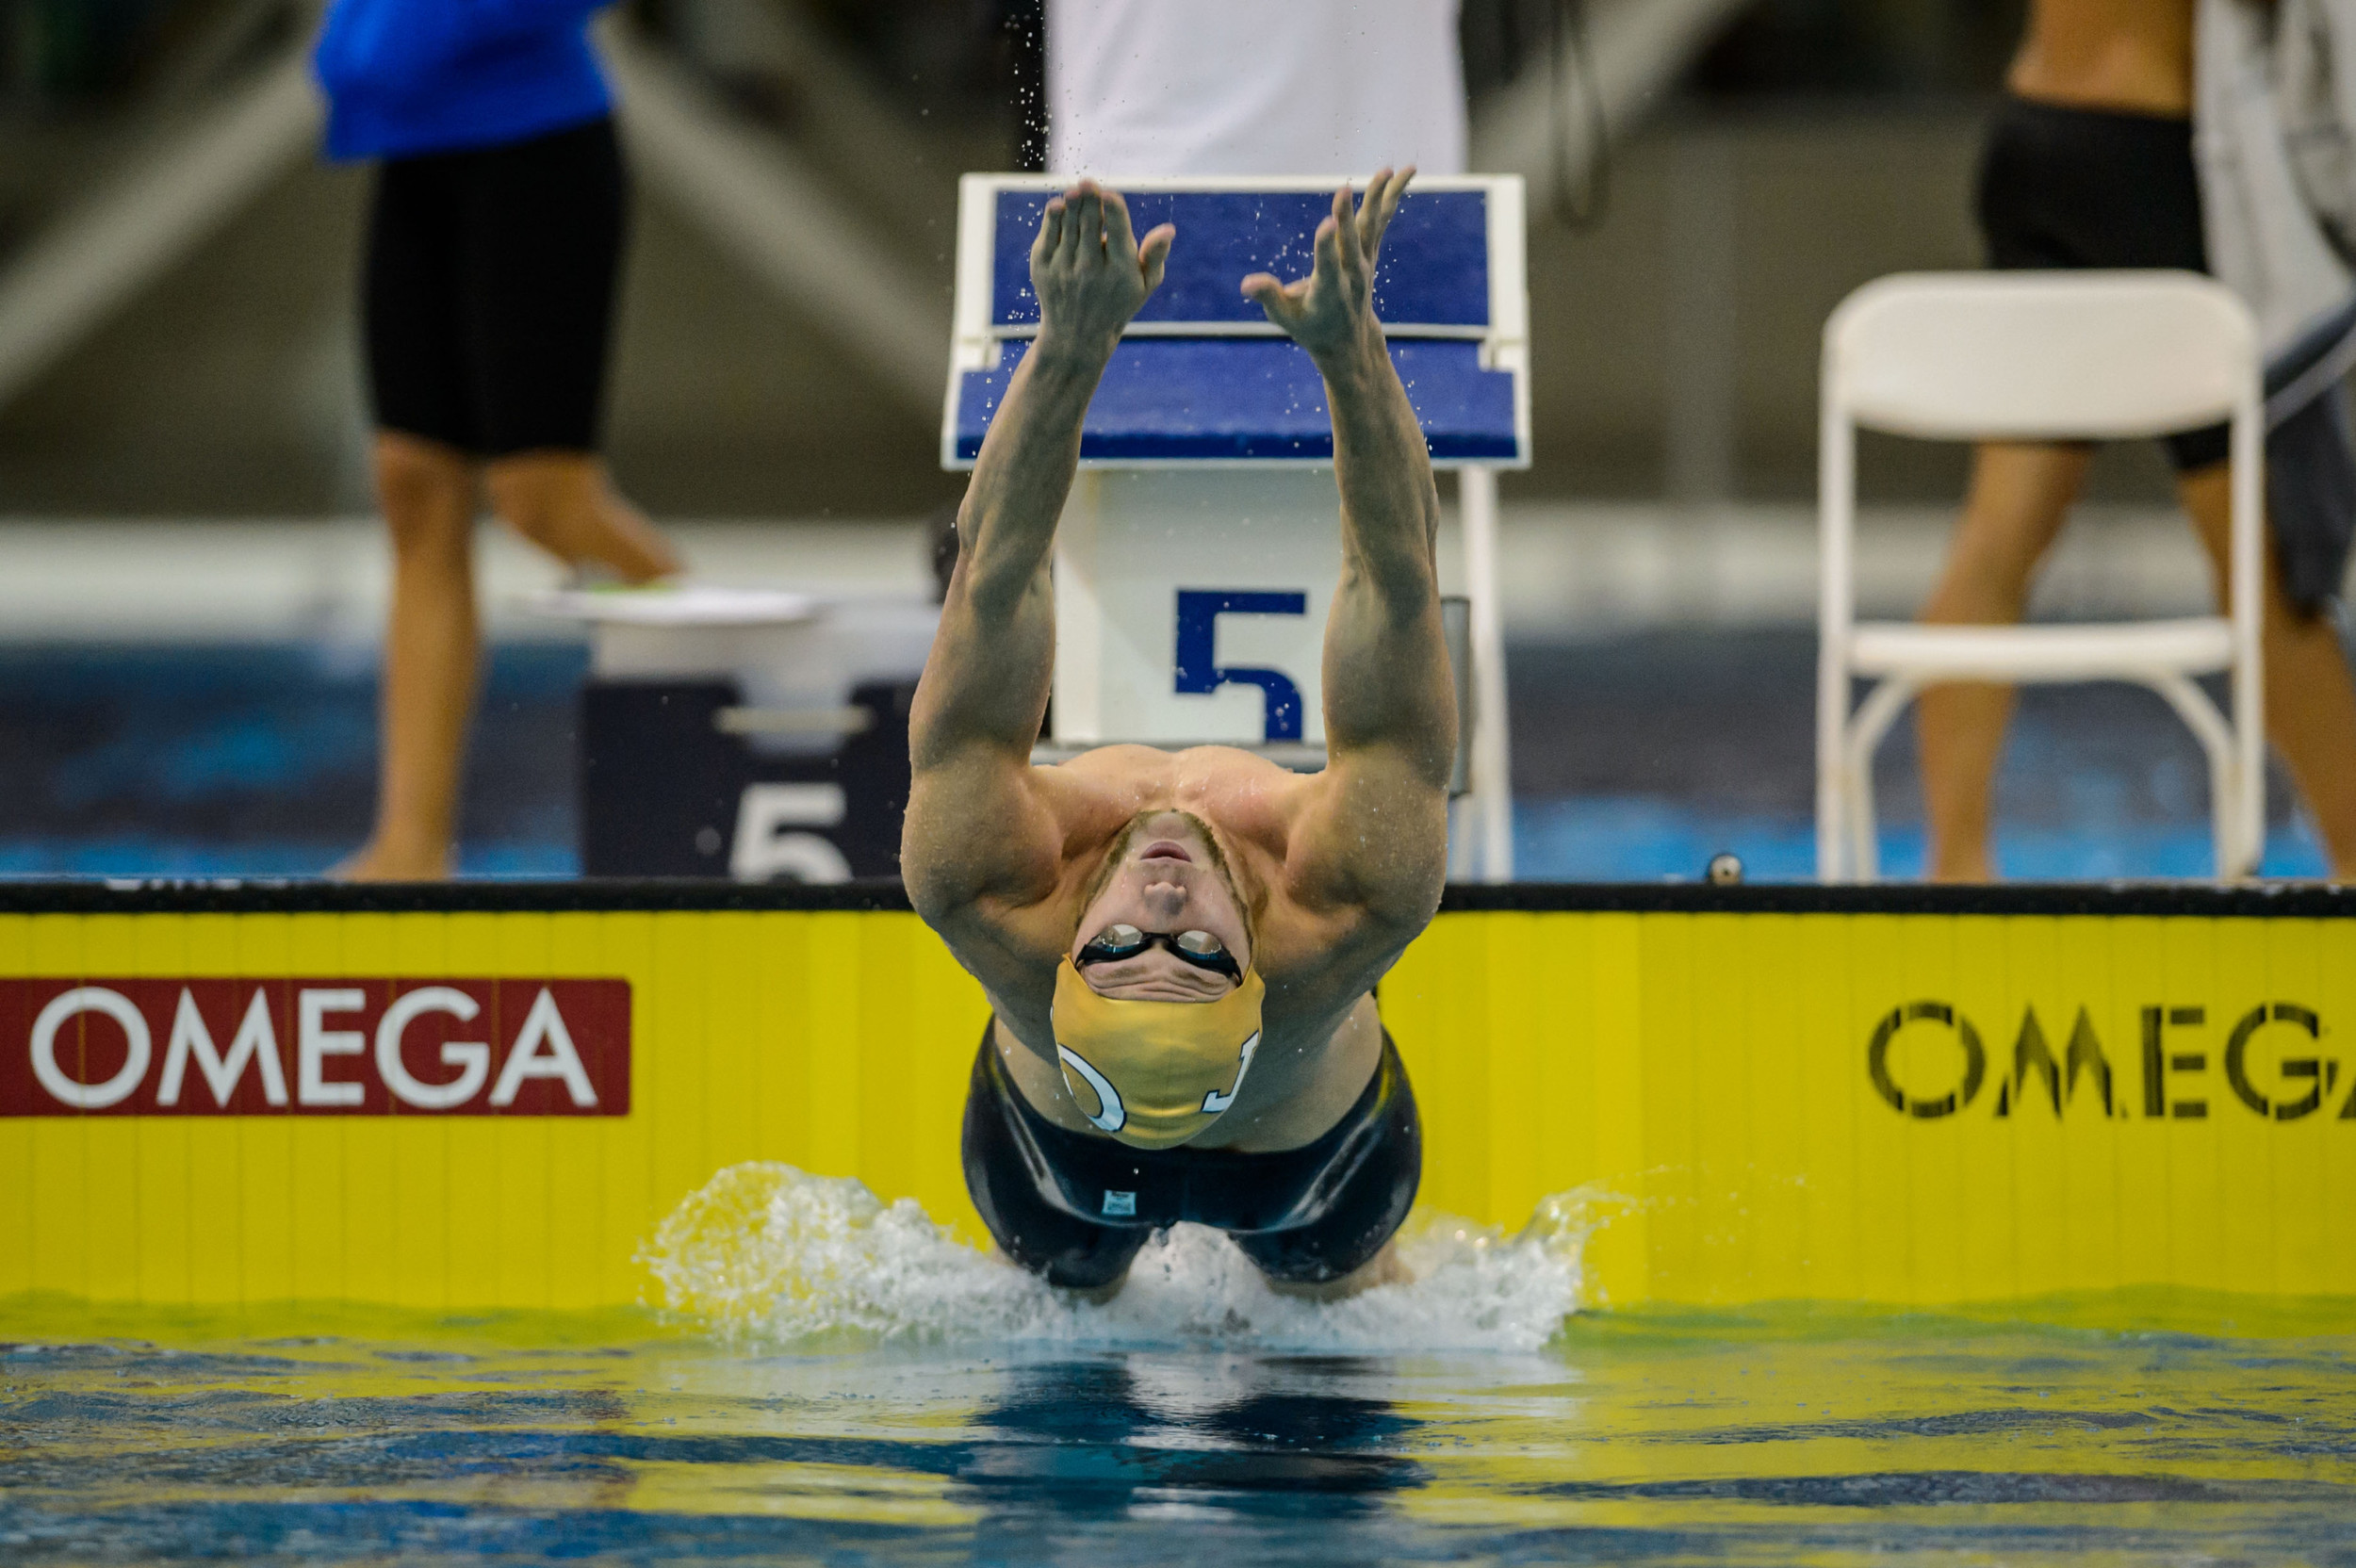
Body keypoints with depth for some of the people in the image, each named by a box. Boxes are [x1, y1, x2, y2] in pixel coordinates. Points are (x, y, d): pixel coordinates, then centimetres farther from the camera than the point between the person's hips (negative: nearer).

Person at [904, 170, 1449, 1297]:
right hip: (1314, 1149, -1)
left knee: (1065, 1298, 35)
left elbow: (993, 583, -56)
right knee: (1329, 1294, 34)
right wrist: (1350, 348, -72)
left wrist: (1068, 348, -67)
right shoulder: (1332, 934, -53)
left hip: (1052, 1150, 1)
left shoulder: (1006, 918, -52)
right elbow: (1398, 583, -59)